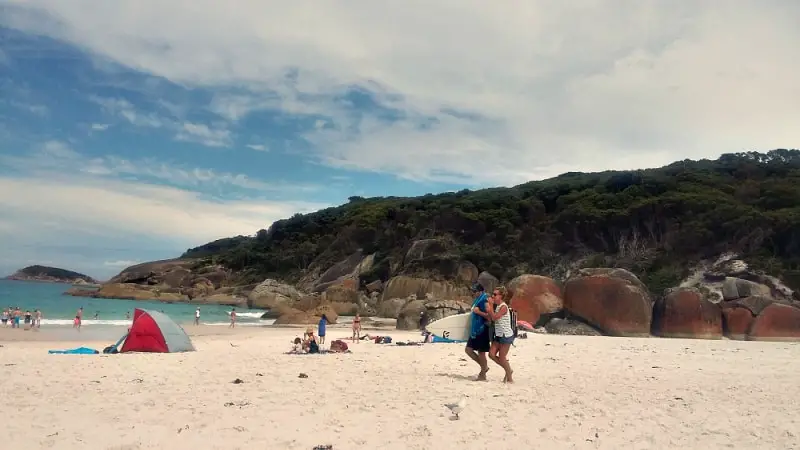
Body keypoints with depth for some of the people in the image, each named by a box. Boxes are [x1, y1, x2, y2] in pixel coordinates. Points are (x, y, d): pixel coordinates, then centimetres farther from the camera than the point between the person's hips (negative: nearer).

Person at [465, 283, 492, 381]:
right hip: (475, 329, 10)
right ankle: (484, 367, 23)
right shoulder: (477, 300, 14)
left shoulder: (485, 301, -13)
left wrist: (478, 312, -22)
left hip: (482, 329, -10)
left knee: (481, 353, -1)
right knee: (468, 350, 10)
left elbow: (490, 316, -22)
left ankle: (483, 375, 12)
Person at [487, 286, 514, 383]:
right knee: (491, 354, 3)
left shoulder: (503, 307, -16)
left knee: (502, 358, -2)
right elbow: (491, 318, 10)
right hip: (498, 335, 9)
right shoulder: (497, 306, 11)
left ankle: (510, 378, 15)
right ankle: (508, 370, 21)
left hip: (506, 335, -9)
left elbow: (494, 318, -25)